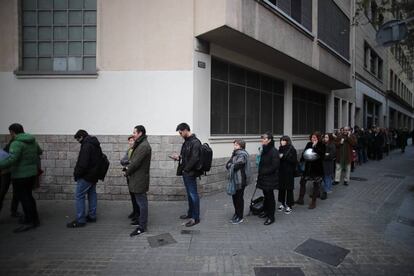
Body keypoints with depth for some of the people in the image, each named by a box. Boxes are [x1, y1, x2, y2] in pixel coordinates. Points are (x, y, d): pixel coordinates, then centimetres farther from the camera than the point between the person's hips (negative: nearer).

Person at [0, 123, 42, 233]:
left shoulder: (17, 143, -17)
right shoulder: (32, 141, 8)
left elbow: (12, 159, -30)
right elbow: (39, 151, 25)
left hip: (21, 176, -8)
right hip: (32, 173, 8)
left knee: (24, 198, 1)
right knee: (28, 196, 18)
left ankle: (29, 222, 7)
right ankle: (35, 219, 26)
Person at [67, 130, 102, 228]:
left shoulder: (86, 145, -17)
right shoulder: (95, 145, 13)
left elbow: (83, 162, -23)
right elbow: (100, 159, 18)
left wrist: (77, 174, -12)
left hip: (86, 175, -10)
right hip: (94, 174, 10)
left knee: (79, 196, -3)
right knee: (92, 194, 15)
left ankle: (80, 220, 1)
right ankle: (92, 216, 23)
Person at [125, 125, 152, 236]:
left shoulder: (144, 146, -20)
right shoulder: (140, 144, 14)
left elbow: (136, 162, -21)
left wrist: (127, 172, -6)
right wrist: (128, 167, 1)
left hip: (140, 178, -10)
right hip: (138, 178, 10)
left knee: (142, 202, -1)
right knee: (141, 202, 20)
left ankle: (142, 227, 9)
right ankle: (142, 221, 34)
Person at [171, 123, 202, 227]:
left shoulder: (195, 142, -16)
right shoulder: (186, 142, 13)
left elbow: (194, 158, -22)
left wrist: (186, 169, -17)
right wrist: (178, 157, 4)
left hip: (190, 173, -9)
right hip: (185, 172, 9)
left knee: (193, 194, -1)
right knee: (189, 194, 18)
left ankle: (196, 218, 9)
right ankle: (190, 213, 32)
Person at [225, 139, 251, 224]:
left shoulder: (242, 155, -13)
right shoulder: (235, 153, 12)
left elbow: (237, 165, -24)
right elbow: (227, 164, 8)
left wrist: (230, 165, -6)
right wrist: (232, 166, -12)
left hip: (240, 180, -8)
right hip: (234, 180, 8)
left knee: (239, 198, 3)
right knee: (234, 197, 16)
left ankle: (240, 217, 16)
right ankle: (236, 214, 33)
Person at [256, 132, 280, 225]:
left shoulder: (274, 151, -17)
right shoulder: (264, 150, 6)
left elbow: (274, 166, -20)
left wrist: (263, 172, -15)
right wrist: (260, 174, 6)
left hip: (270, 178, -7)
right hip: (263, 177, 7)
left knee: (270, 196, 3)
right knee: (266, 195, 18)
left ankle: (271, 217, 15)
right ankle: (266, 211, 35)